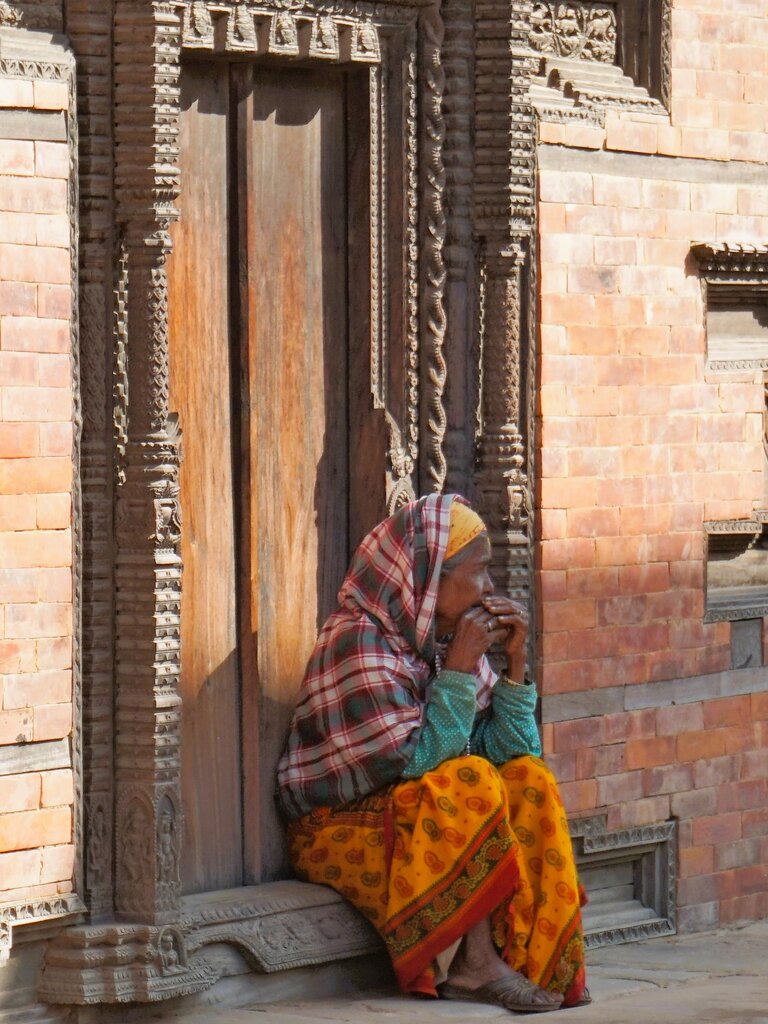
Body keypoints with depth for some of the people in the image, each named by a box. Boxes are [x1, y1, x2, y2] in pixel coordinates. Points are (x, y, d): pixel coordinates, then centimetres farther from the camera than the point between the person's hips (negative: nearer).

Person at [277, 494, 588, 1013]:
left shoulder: (450, 640, 6)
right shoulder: (358, 643, -19)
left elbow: (512, 752, 1)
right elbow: (418, 762, -25)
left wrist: (516, 661, -7)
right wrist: (460, 669, -23)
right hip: (340, 827, -8)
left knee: (530, 779, -13)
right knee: (468, 782, -28)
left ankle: (531, 959, -20)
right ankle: (469, 966, -25)